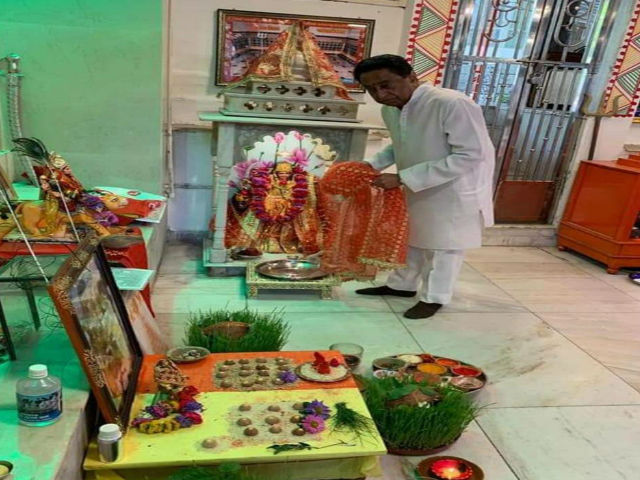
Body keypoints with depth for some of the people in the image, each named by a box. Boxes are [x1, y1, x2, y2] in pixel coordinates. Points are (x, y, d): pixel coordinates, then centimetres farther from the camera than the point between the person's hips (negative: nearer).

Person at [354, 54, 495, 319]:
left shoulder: (453, 104, -31)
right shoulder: (389, 110, -6)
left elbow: (471, 155, -31)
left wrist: (402, 178, -33)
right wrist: (371, 165, -7)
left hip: (456, 190, -7)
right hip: (416, 188, 7)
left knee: (443, 245, 10)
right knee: (410, 237, 20)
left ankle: (434, 297, 29)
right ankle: (402, 285, 40)